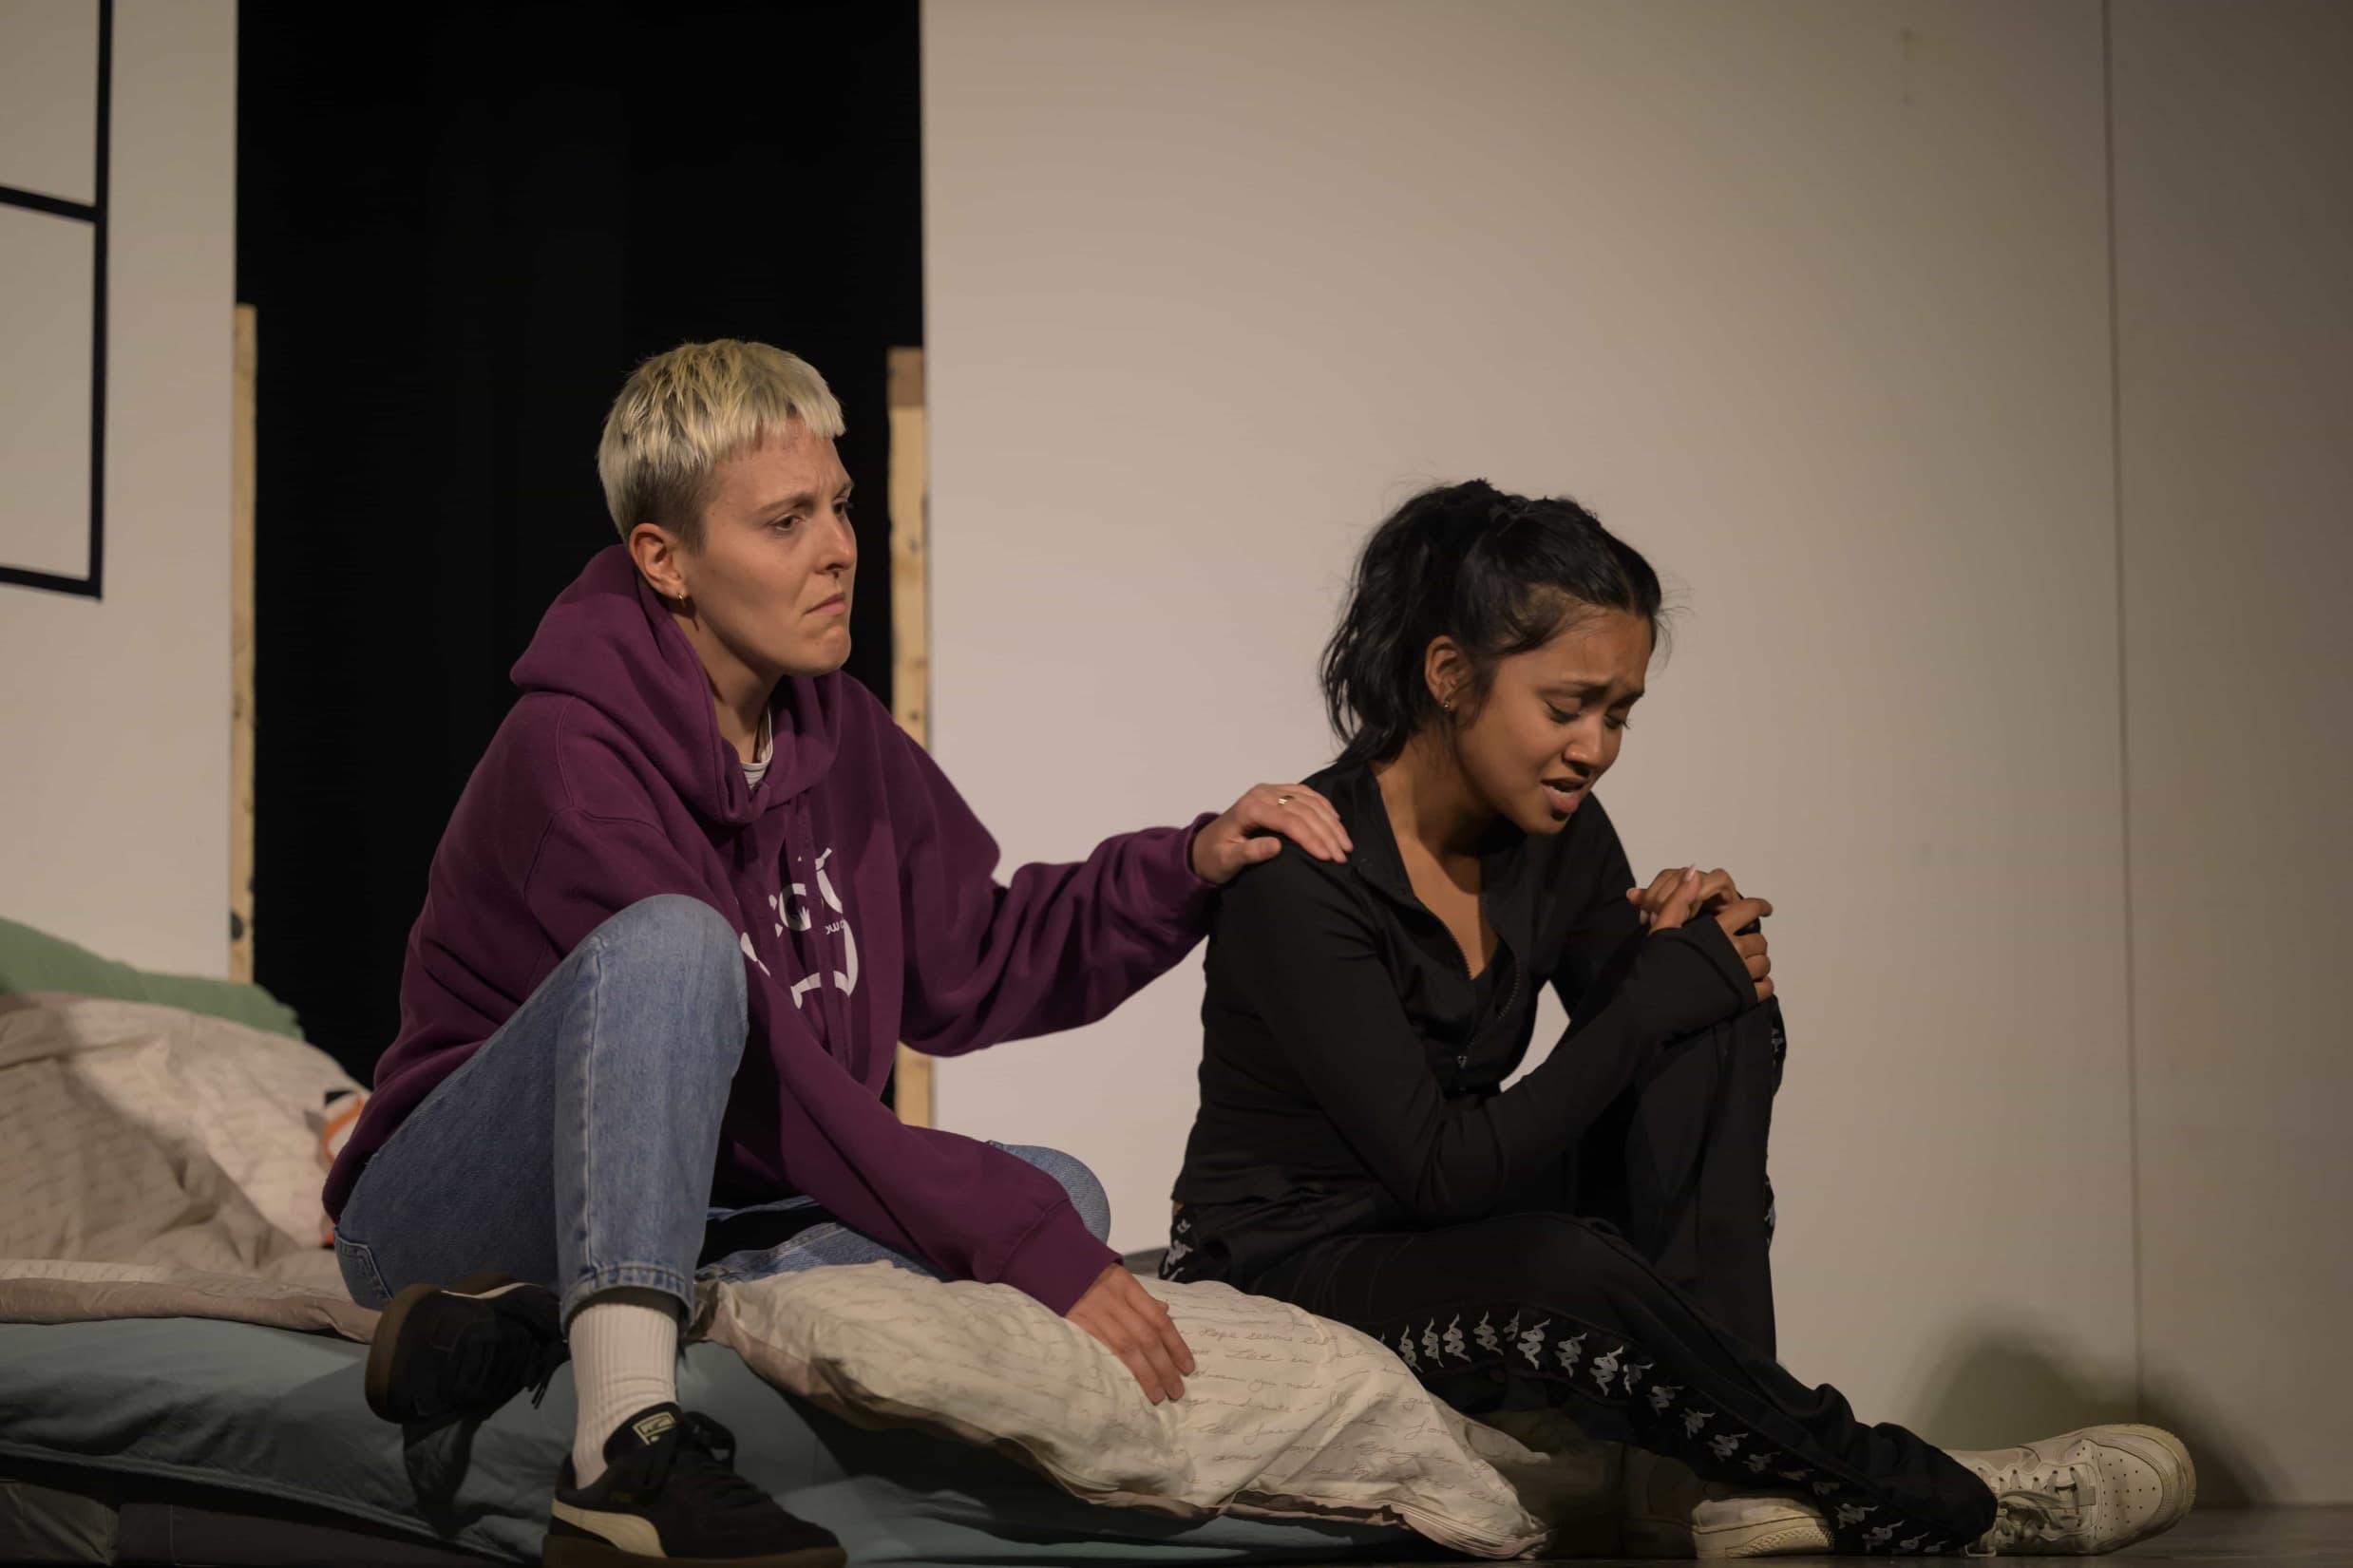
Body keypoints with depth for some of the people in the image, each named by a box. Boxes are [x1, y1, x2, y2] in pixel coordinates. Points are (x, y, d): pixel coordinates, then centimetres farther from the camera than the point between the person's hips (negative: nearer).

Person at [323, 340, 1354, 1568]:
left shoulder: (833, 728, 6)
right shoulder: (572, 753, -21)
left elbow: (972, 968, 15)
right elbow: (762, 1082, -27)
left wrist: (1189, 866, -1)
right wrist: (1031, 1251, -30)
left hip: (703, 1213, 8)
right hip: (444, 1210, -8)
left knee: (1057, 1187, -9)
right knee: (672, 944, -31)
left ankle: (527, 1328, -23)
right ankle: (630, 1444, -43)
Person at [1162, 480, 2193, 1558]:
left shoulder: (1556, 840, 1)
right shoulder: (1299, 879, -22)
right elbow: (1442, 1170, -25)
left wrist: (1704, 961, -18)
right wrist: (1665, 986, -21)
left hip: (1463, 1229, 8)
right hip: (1288, 1269, -8)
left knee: (1721, 1027, -10)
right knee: (1563, 1269, -38)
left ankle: (1700, 1481, -21)